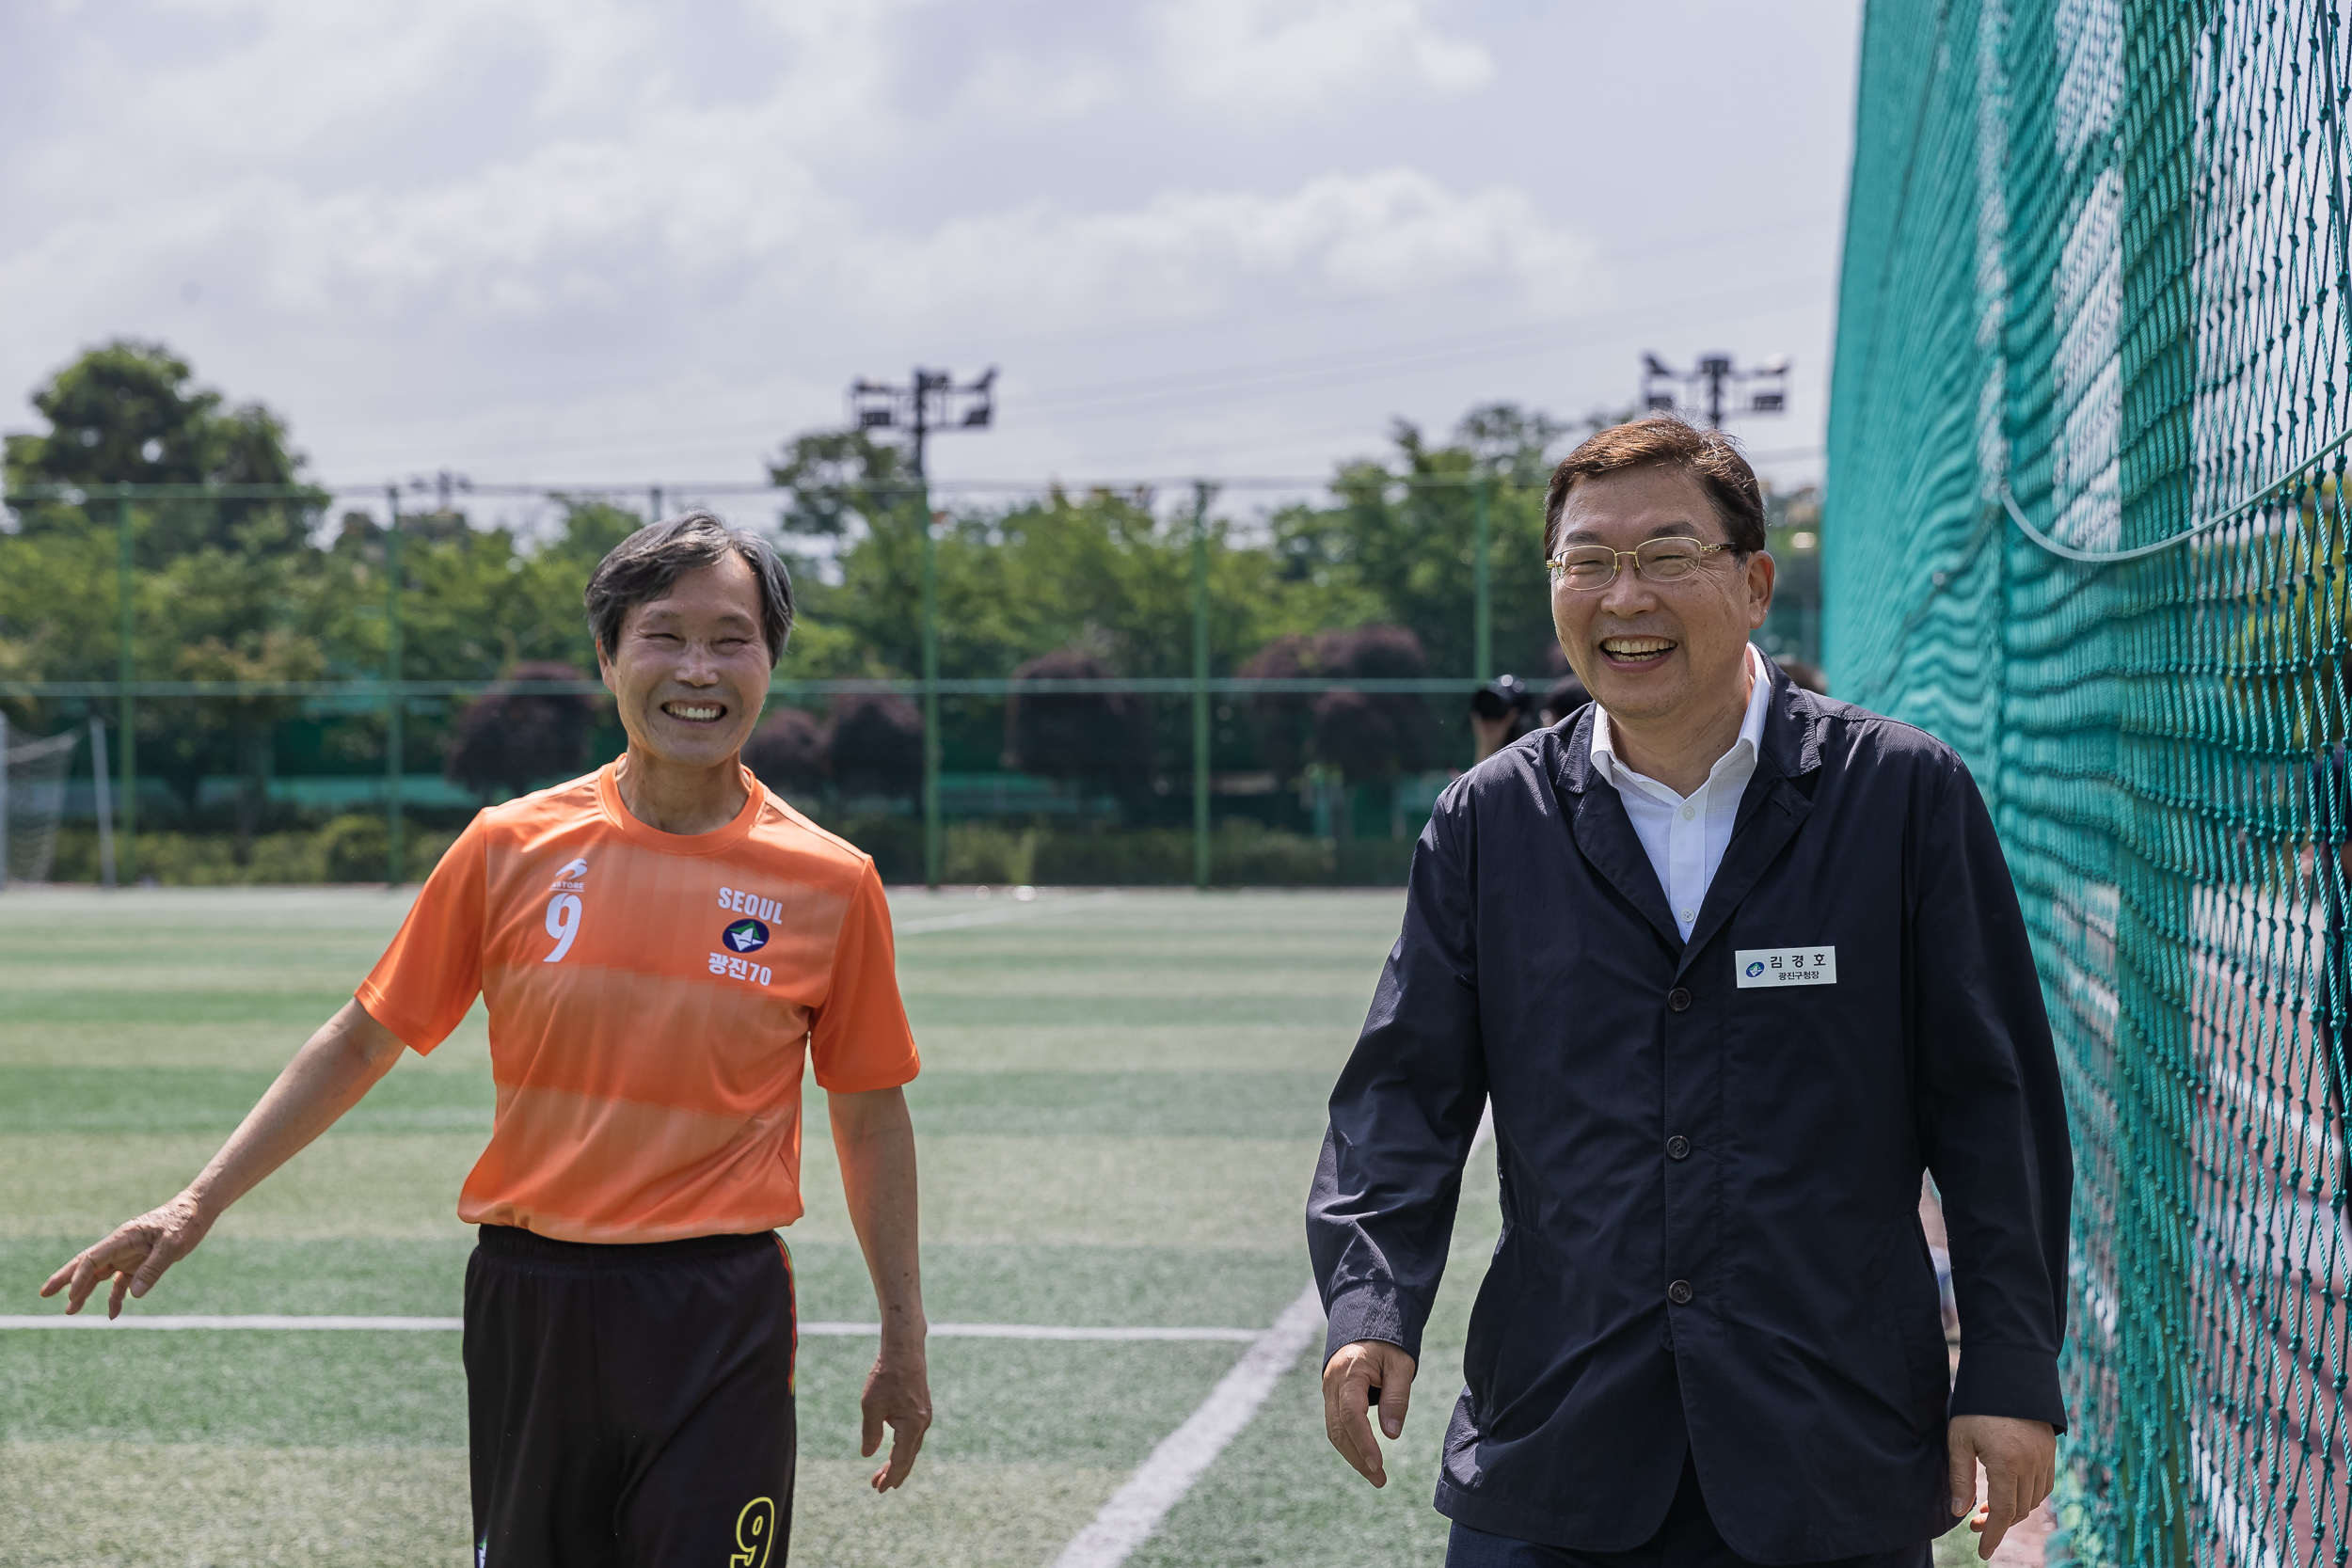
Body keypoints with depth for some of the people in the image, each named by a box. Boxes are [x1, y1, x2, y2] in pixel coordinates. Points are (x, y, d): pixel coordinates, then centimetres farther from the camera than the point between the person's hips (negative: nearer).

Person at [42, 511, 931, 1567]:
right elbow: (362, 1043, 9)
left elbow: (870, 1114, 8)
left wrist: (903, 1342, 10)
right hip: (529, 1308, 1)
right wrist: (199, 1203, 6)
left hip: (720, 1321, -1)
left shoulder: (830, 884, -2)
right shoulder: (512, 848, 0)